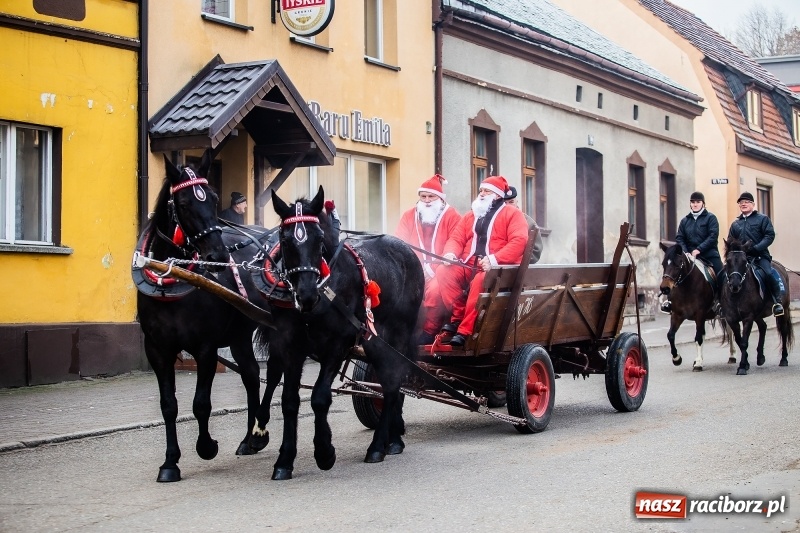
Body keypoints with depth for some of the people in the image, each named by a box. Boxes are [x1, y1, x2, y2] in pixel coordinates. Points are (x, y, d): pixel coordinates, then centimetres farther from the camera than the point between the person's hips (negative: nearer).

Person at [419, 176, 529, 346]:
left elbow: (519, 241, -11)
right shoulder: (470, 216, 24)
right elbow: (457, 238, 16)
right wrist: (450, 253, -9)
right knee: (443, 275, -22)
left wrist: (494, 259, -23)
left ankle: (465, 332, -39)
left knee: (480, 280, -38)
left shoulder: (512, 214, 4)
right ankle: (429, 330, -26)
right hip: (468, 266, 6)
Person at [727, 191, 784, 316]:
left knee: (769, 272, -27)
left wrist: (756, 248, -19)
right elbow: (730, 241, 19)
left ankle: (778, 301, -19)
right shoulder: (735, 223, 19)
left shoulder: (762, 219, 7)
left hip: (760, 255, -4)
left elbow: (770, 235, -5)